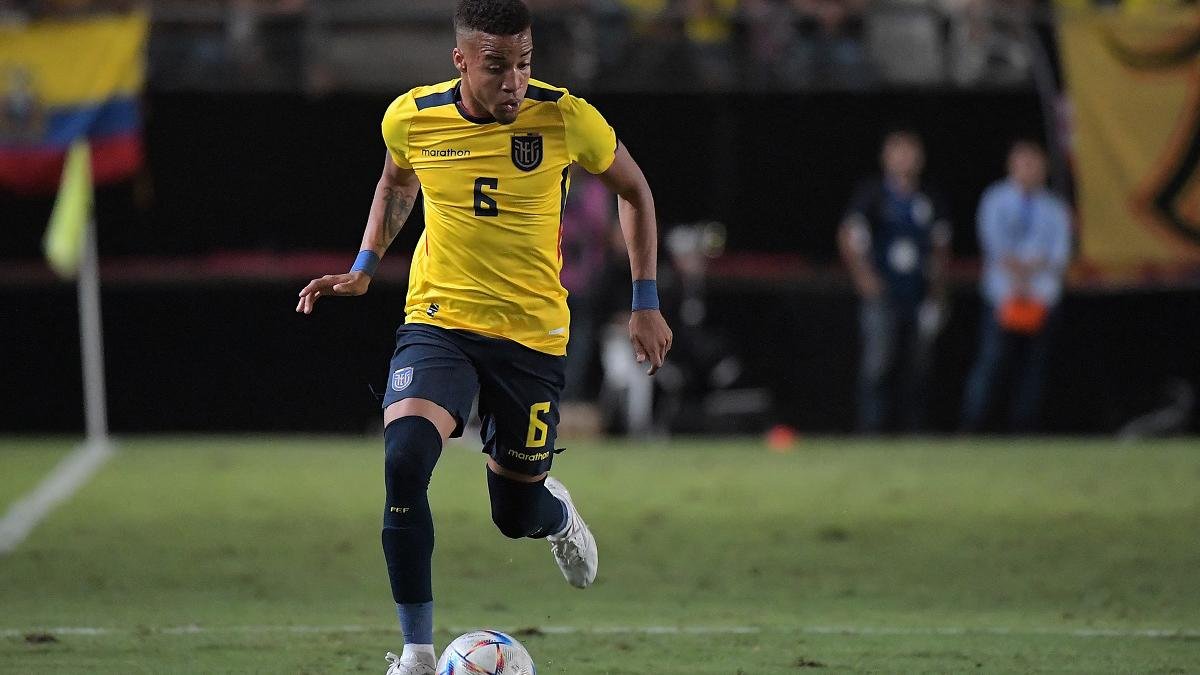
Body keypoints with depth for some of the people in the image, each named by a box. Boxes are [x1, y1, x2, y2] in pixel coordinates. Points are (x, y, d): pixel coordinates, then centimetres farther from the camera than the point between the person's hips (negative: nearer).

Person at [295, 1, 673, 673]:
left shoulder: (567, 119, -13)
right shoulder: (411, 118, -8)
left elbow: (634, 189, 5)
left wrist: (647, 302, 3)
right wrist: (363, 270, 8)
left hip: (532, 333, 0)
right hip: (437, 321, 0)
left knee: (517, 514, 8)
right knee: (404, 457, -27)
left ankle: (557, 510, 51)